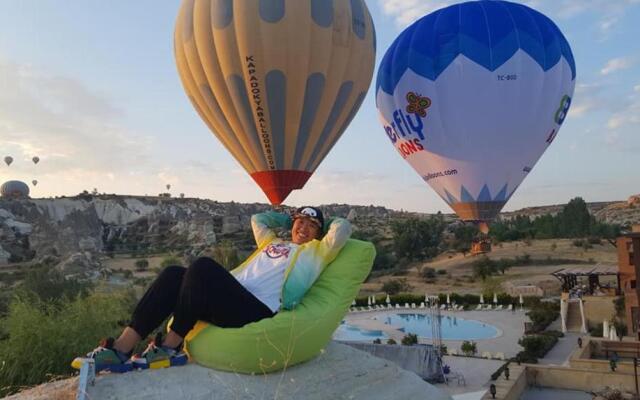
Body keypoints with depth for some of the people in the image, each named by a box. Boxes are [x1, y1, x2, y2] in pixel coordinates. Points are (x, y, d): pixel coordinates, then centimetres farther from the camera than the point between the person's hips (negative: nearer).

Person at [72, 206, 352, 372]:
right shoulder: (272, 241, 33)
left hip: (259, 314, -7)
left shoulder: (316, 250, 16)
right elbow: (257, 218, 46)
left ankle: (170, 348, -20)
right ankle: (121, 349, -20)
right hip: (230, 304, 7)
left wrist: (327, 222, 23)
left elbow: (343, 228, 3)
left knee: (203, 267, -29)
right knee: (174, 274, -16)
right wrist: (288, 218, 46)